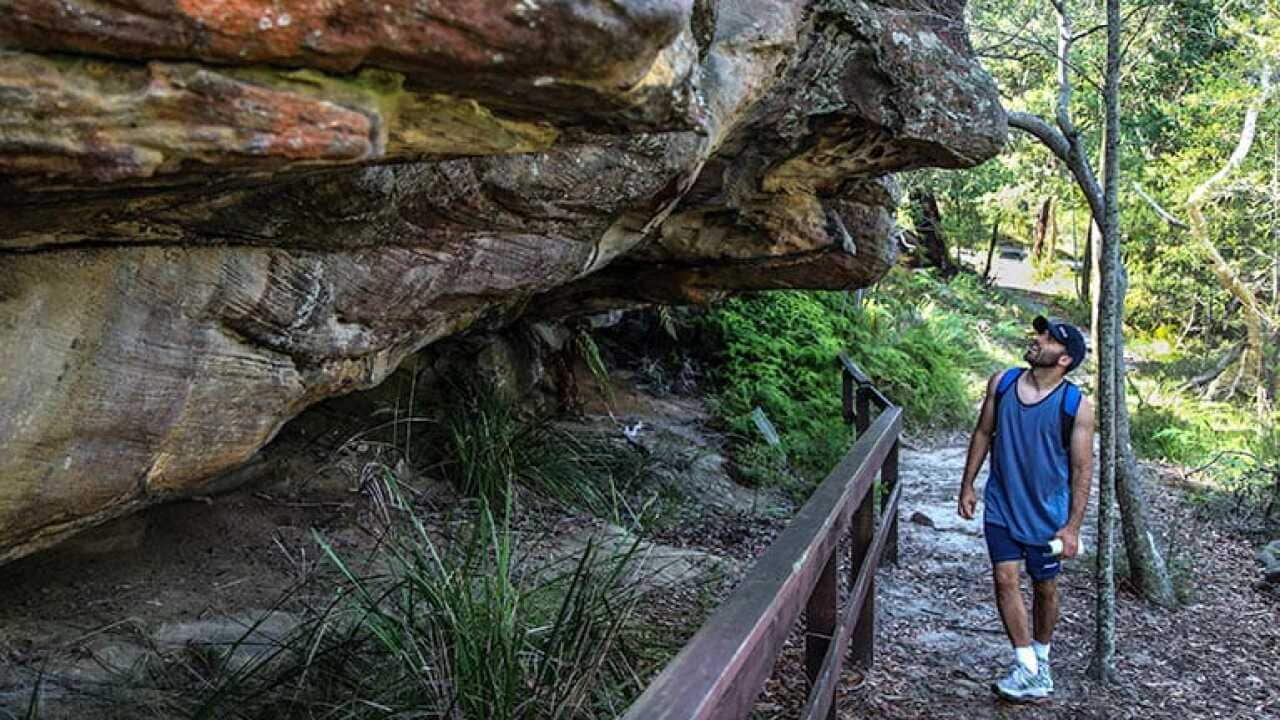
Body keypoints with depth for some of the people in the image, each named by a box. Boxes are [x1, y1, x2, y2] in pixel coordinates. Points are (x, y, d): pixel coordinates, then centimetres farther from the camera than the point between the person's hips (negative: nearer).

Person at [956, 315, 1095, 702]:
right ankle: (1028, 669, 3)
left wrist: (1072, 526, -11)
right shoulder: (1002, 382, -4)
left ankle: (1041, 658, 34)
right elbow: (983, 434, 8)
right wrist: (968, 485, 7)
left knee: (1044, 587, 12)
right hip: (1001, 505, 2)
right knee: (1006, 579, -6)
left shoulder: (1077, 405, -14)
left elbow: (1082, 469, -10)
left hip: (1047, 512, -2)